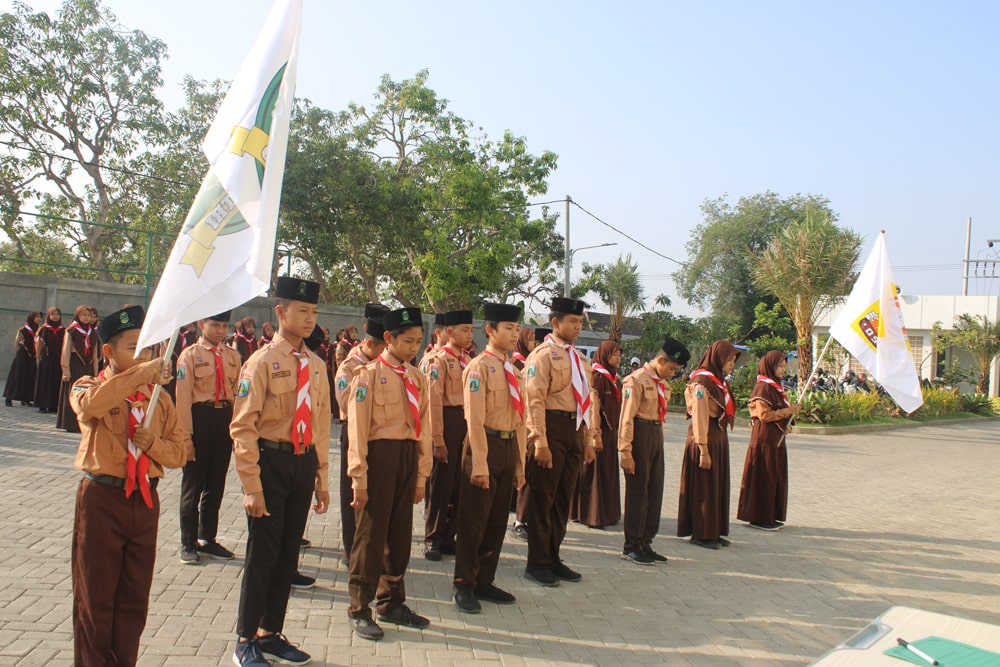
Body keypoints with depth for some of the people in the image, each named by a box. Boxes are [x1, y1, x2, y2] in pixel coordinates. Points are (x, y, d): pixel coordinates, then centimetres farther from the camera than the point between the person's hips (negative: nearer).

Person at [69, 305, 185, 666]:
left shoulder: (159, 397, 8)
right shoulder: (89, 386, -2)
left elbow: (178, 453, 6)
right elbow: (91, 405, -29)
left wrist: (153, 442, -14)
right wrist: (143, 372, -33)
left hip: (145, 500, 4)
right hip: (102, 498, -3)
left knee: (135, 598, 11)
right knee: (95, 596, 6)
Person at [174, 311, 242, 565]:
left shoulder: (233, 356, 8)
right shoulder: (190, 355, -5)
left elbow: (237, 394, 9)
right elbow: (183, 398, -8)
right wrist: (186, 437, -12)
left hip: (225, 421, 4)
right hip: (200, 420, -4)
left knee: (216, 484, 14)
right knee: (193, 485, 6)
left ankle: (207, 539, 28)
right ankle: (188, 544, 19)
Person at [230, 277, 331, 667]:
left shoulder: (316, 366, 8)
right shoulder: (262, 362, -9)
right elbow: (243, 427, -12)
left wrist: (321, 478, 11)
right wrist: (252, 485, -15)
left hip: (304, 464, 6)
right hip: (271, 462, -6)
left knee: (288, 554, 14)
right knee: (262, 553, 3)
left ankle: (270, 634, 31)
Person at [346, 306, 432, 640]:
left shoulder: (417, 378, 9)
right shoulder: (369, 374, -7)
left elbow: (423, 426, 12)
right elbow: (357, 427, -9)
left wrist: (422, 474, 10)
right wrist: (359, 477, -12)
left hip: (409, 456, 6)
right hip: (380, 454, -6)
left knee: (400, 532, 14)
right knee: (371, 533, 2)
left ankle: (391, 602, 30)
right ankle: (360, 610, 16)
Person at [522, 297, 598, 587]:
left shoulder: (579, 359, 15)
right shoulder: (542, 355, -9)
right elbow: (535, 400, -16)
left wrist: (589, 440, 15)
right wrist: (540, 442, -20)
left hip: (574, 433, 8)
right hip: (552, 431, -8)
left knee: (563, 498, 14)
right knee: (542, 498, 2)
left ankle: (553, 558, 26)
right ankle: (537, 563, 13)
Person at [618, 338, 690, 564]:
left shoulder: (663, 384, 14)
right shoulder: (637, 379, -12)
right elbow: (626, 418, -15)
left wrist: (660, 441, 9)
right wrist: (626, 452, -18)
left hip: (656, 436, 8)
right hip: (640, 435, -8)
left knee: (655, 491, 12)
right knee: (638, 492, 0)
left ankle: (645, 543, 23)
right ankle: (631, 547, 12)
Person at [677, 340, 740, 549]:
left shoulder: (718, 380, 14)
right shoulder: (702, 381, -15)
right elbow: (699, 417, -19)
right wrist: (703, 449, -21)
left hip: (719, 439, 9)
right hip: (705, 440, -9)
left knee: (717, 486, 13)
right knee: (703, 488, -1)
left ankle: (713, 532, 22)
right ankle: (700, 534, 9)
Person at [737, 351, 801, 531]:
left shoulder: (775, 386, 15)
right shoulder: (763, 387, -14)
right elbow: (764, 415, -20)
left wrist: (791, 410, 7)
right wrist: (788, 411, -17)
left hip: (776, 438, 10)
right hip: (765, 437, -10)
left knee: (776, 477, 13)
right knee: (764, 477, -3)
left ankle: (771, 515, 21)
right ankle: (759, 518, 4)